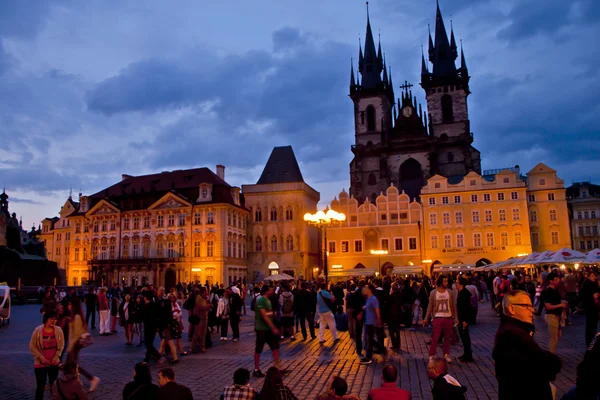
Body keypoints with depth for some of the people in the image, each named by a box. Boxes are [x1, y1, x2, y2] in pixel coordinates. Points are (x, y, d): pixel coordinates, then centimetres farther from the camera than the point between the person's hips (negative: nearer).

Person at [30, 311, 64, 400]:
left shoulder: (58, 330, -8)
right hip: (40, 364, -2)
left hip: (54, 363, 2)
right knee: (40, 386, 6)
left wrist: (56, 357, -5)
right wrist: (41, 357, -13)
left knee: (53, 385, 15)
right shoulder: (38, 330, -15)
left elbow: (61, 345, 4)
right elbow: (32, 347, -7)